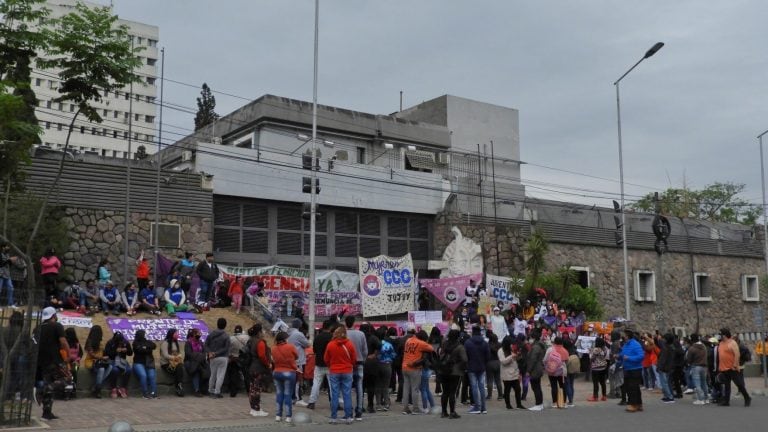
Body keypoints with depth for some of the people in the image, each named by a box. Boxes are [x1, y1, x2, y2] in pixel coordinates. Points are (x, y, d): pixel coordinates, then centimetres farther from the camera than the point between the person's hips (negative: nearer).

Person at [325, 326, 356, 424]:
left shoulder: (330, 345, -7)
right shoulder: (350, 344, -7)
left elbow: (326, 359, 3)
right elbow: (354, 359, 2)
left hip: (334, 372, 0)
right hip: (347, 372, 0)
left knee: (334, 395, 5)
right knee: (347, 395, 5)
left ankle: (333, 418, 6)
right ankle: (348, 417, 6)